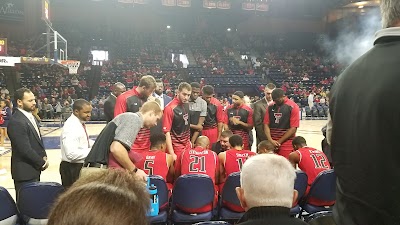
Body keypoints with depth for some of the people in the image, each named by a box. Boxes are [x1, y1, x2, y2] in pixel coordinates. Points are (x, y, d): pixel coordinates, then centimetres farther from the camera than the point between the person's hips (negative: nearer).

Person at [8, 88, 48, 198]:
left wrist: (43, 156, 3)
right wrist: (42, 162, -11)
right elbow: (25, 150, -22)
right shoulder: (16, 122, -19)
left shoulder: (31, 117, 10)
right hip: (25, 172, -8)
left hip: (34, 169, 8)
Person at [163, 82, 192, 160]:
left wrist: (188, 141, 14)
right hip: (177, 147, -6)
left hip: (187, 144, 6)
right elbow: (166, 132, -19)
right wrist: (171, 153, -22)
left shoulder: (187, 104, 3)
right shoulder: (170, 108, -19)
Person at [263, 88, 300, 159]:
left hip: (286, 144, -4)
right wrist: (270, 140, -10)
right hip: (271, 143, 4)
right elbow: (266, 124, 5)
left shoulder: (293, 107, -5)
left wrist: (279, 141, -9)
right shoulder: (271, 107, 8)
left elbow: (293, 128, -9)